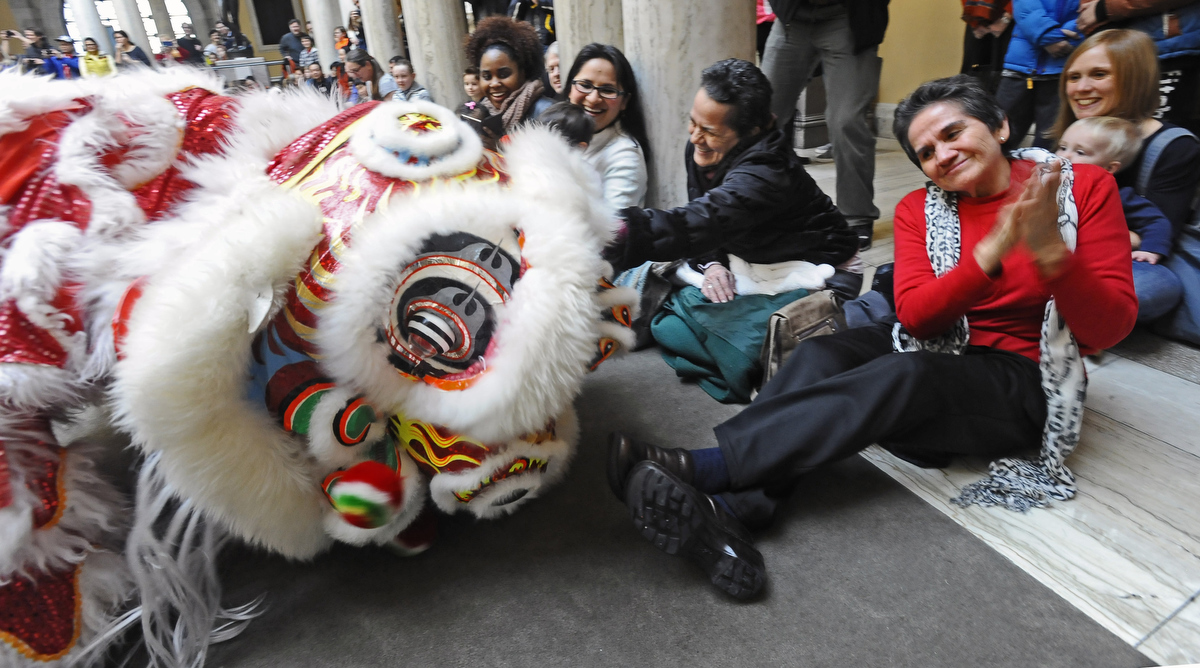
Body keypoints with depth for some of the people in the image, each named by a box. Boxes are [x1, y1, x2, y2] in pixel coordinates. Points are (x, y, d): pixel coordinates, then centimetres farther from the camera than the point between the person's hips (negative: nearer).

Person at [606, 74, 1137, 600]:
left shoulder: (1084, 186, -3)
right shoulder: (918, 210, 4)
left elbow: (1110, 328, -8)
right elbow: (915, 315, -9)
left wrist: (1049, 250, -27)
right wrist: (992, 251, -24)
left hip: (1024, 385, -3)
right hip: (937, 355, 3)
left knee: (904, 375, -35)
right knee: (821, 353, -26)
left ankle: (702, 466, -41)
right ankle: (734, 509, -45)